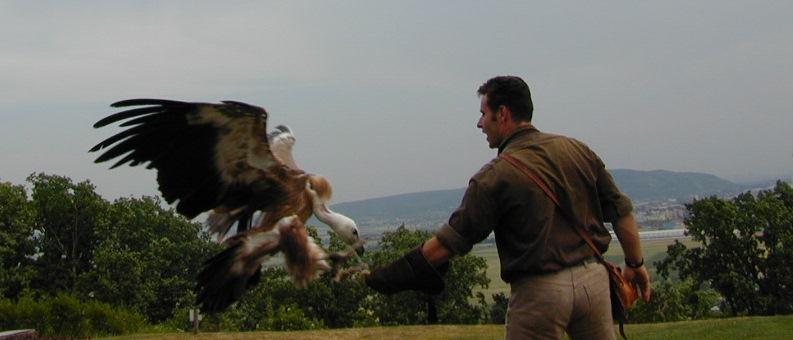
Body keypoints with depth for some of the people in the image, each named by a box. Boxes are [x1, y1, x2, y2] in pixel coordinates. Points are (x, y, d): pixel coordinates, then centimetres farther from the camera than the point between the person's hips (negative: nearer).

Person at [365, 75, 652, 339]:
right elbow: (621, 211, 8)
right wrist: (635, 263, 19)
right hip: (593, 278, 5)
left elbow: (451, 241, -8)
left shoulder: (494, 177, -10)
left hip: (539, 291, -5)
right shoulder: (577, 151, 5)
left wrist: (394, 275, 1)